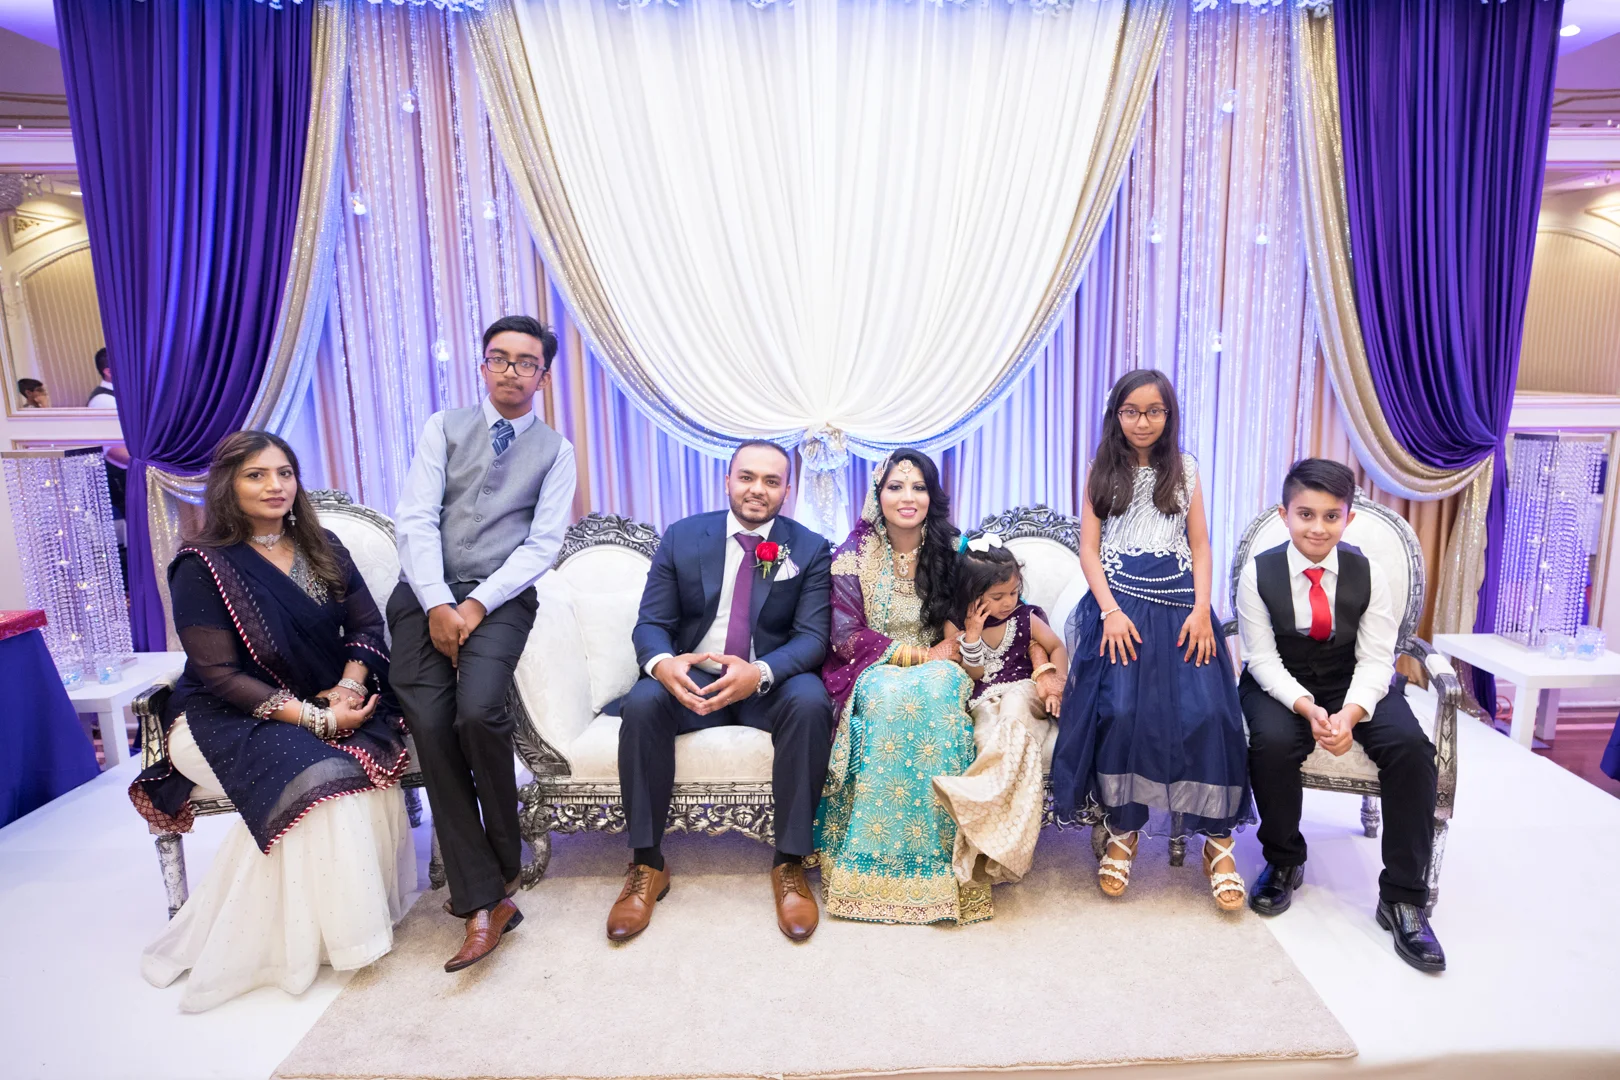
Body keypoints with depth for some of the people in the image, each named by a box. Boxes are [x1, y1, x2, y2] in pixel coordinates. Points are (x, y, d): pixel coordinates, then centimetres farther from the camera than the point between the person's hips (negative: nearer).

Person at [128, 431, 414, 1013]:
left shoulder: (322, 548, 9)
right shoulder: (202, 566, -6)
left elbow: (367, 626, 7)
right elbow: (219, 675, -12)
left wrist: (349, 687, -14)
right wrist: (312, 717, -21)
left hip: (326, 703, 4)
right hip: (228, 719, -4)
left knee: (372, 752, -29)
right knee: (312, 775, -32)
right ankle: (303, 941, -15)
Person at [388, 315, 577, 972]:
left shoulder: (555, 451, 9)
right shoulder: (444, 428, 11)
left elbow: (542, 543, -2)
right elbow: (416, 518, 1)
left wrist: (478, 603, -14)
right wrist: (437, 604, -12)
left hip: (500, 598, -2)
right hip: (425, 592, 2)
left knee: (478, 711, -27)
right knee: (428, 724, -18)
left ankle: (500, 864, -2)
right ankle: (486, 899, -11)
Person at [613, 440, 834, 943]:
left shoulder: (810, 549, 0)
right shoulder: (681, 538, 3)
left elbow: (812, 636, -8)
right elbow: (651, 623, 0)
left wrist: (760, 673, -30)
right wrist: (662, 662, -26)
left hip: (770, 684, -1)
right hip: (690, 678, 1)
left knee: (811, 702, -33)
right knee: (641, 703, -30)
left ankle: (790, 863, -17)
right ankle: (647, 864, -13)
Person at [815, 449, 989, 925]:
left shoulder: (949, 551, 6)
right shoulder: (855, 554, -1)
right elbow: (846, 637, -6)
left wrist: (942, 658, -11)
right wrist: (918, 654, -13)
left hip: (936, 670, 2)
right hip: (873, 672, -1)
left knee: (935, 694, -34)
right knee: (891, 698, -36)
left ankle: (941, 854, -26)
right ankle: (879, 860, -27)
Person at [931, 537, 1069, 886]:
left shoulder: (1025, 618, 4)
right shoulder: (957, 625, 2)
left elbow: (1057, 647, 15)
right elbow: (974, 674, 3)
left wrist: (1057, 682, -3)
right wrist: (972, 634, -11)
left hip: (1025, 695, 0)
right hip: (985, 702, 0)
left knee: (1012, 704, -39)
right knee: (987, 737, -35)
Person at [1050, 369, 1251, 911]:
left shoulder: (1185, 469, 14)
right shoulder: (1102, 471, 11)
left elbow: (1200, 546, 10)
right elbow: (1089, 548, 4)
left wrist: (1201, 609, -5)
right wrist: (1110, 611, -10)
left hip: (1179, 606, 2)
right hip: (1119, 604, -1)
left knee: (1204, 711, -16)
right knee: (1119, 710, -20)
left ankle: (1218, 840, -3)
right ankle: (1121, 831, -3)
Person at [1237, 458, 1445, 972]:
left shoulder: (1368, 574, -6)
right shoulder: (1259, 573, -10)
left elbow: (1374, 660, -10)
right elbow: (1263, 658, -12)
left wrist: (1349, 713, -30)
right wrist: (1307, 708, -29)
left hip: (1357, 687, 2)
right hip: (1281, 685, -1)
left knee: (1412, 747, -25)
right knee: (1271, 742, -32)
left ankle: (1403, 896, -10)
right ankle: (1283, 863, -4)